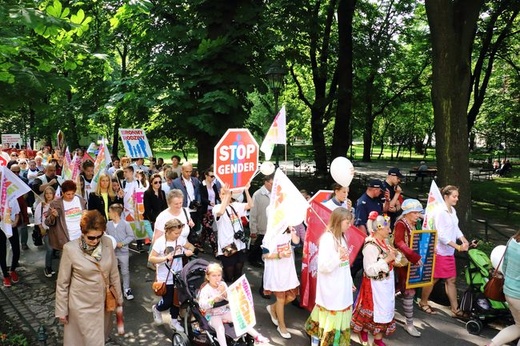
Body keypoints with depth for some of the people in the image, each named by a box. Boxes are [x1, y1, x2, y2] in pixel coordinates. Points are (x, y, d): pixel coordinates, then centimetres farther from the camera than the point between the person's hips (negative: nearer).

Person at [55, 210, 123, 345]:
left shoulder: (107, 243, -11)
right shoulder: (70, 249, -20)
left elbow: (114, 273, 2)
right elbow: (62, 282, -9)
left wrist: (119, 296, 10)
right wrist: (61, 310, -3)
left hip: (103, 301, 4)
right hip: (82, 304, -3)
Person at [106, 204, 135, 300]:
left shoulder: (125, 224, -12)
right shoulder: (108, 224, -2)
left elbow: (131, 236, -7)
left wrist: (122, 243, -17)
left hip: (123, 252, -3)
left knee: (125, 272, 6)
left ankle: (126, 290, 18)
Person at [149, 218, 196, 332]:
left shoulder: (180, 239, -6)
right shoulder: (160, 242, -19)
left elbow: (191, 247, 9)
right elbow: (150, 259, -17)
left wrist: (189, 251, -15)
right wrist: (165, 258, -30)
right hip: (165, 279, -4)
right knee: (168, 302, 5)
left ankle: (174, 321, 34)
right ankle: (156, 309, 38)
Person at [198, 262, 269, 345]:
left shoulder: (223, 284, 0)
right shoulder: (206, 289, -14)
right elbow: (201, 304, -26)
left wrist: (224, 293, -20)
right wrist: (213, 299, -40)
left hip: (225, 311, 5)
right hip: (212, 315, -4)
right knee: (220, 329, -29)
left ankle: (257, 336, 1)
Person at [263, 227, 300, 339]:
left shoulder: (289, 233, 3)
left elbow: (296, 241, -16)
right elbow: (265, 255, -17)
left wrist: (291, 229, -20)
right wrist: (280, 255, -28)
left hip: (288, 270, 6)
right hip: (276, 272, -6)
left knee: (291, 296, 12)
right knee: (281, 299, 7)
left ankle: (273, 308, 37)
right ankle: (281, 326, 26)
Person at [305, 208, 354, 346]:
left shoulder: (341, 237, 7)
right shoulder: (327, 238, -20)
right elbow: (323, 266, -25)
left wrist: (349, 281, 18)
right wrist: (338, 257, -38)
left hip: (342, 286, 8)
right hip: (331, 288, -8)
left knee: (340, 315, 17)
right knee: (331, 314, 3)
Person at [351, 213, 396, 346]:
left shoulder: (383, 241, 0)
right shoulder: (371, 246, -26)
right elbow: (370, 270, -27)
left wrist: (393, 256, -3)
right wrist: (387, 260, -27)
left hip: (386, 282, 9)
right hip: (376, 285, -8)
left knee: (384, 309, 16)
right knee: (374, 310, 8)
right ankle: (363, 331, 34)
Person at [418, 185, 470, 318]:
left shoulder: (453, 210, 7)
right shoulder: (440, 212, -19)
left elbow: (456, 229, 10)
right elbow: (441, 235, -23)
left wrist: (464, 241, -7)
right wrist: (458, 247, -25)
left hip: (449, 252, 8)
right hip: (439, 251, -8)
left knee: (451, 280, 11)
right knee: (433, 279, 5)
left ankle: (455, 309, 19)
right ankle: (423, 302, 24)